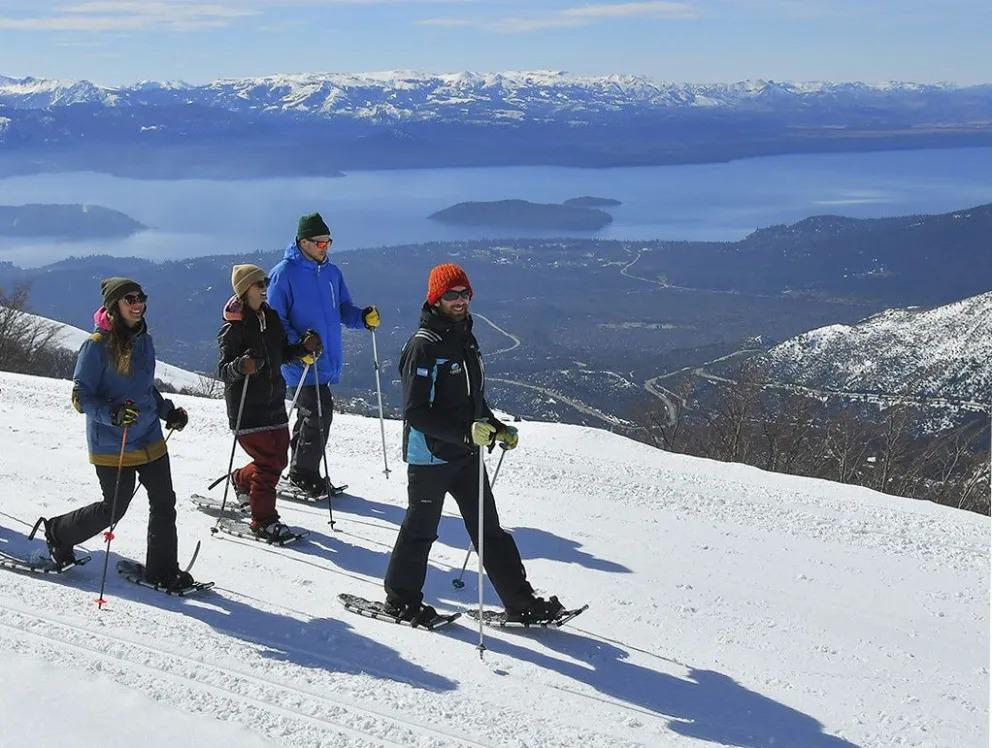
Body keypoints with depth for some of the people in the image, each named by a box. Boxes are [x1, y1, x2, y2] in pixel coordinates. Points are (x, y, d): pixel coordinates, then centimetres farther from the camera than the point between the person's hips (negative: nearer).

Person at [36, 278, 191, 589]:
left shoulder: (143, 341, 8)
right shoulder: (97, 346, -14)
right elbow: (80, 397, -14)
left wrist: (169, 411, 10)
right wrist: (112, 415, -30)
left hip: (150, 440, 6)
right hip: (112, 445, -6)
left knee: (164, 502, 3)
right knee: (113, 510, 5)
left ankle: (161, 570, 17)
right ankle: (58, 532, 32)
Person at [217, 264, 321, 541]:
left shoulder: (271, 317, 9)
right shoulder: (234, 327, -12)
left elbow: (282, 353, 18)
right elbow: (223, 370, -15)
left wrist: (304, 347, 0)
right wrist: (240, 366, -35)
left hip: (274, 403, 7)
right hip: (247, 407, -7)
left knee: (279, 458, 11)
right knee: (268, 462, -9)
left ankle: (242, 479, 40)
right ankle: (263, 520, 4)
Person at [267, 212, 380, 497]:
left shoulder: (331, 272, 10)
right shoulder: (284, 273, -11)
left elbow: (343, 308, 16)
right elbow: (275, 320, -11)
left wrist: (363, 317, -6)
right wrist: (298, 346, -24)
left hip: (327, 361, 7)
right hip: (301, 363, -7)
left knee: (312, 412, 16)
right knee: (319, 412, -9)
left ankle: (300, 469, 30)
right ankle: (304, 475, 6)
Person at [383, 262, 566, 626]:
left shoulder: (466, 339, 10)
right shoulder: (423, 346, -17)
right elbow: (416, 413, -22)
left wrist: (498, 428, 11)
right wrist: (465, 432, -30)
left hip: (465, 454, 7)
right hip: (430, 455, -7)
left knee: (488, 528, 9)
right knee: (421, 529, 7)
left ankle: (521, 602, 13)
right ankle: (402, 599, 25)